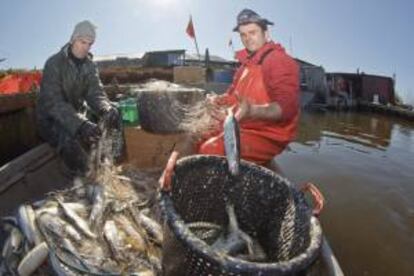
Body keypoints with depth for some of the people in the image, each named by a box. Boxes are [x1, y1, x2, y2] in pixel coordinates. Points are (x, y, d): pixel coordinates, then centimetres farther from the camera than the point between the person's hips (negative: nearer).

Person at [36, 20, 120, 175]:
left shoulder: (90, 65, -2)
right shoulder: (54, 63, -20)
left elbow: (95, 93, -14)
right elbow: (54, 102, -31)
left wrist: (107, 110, -40)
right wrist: (80, 124, -49)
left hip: (78, 114, 6)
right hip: (51, 118, -6)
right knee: (70, 141, -34)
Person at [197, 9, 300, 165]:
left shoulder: (279, 60, -14)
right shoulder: (247, 63, 15)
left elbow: (286, 107, -25)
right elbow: (234, 95, 22)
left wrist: (252, 111, -41)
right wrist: (218, 100, 0)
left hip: (267, 135, -9)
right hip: (242, 127, 9)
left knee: (211, 150, -25)